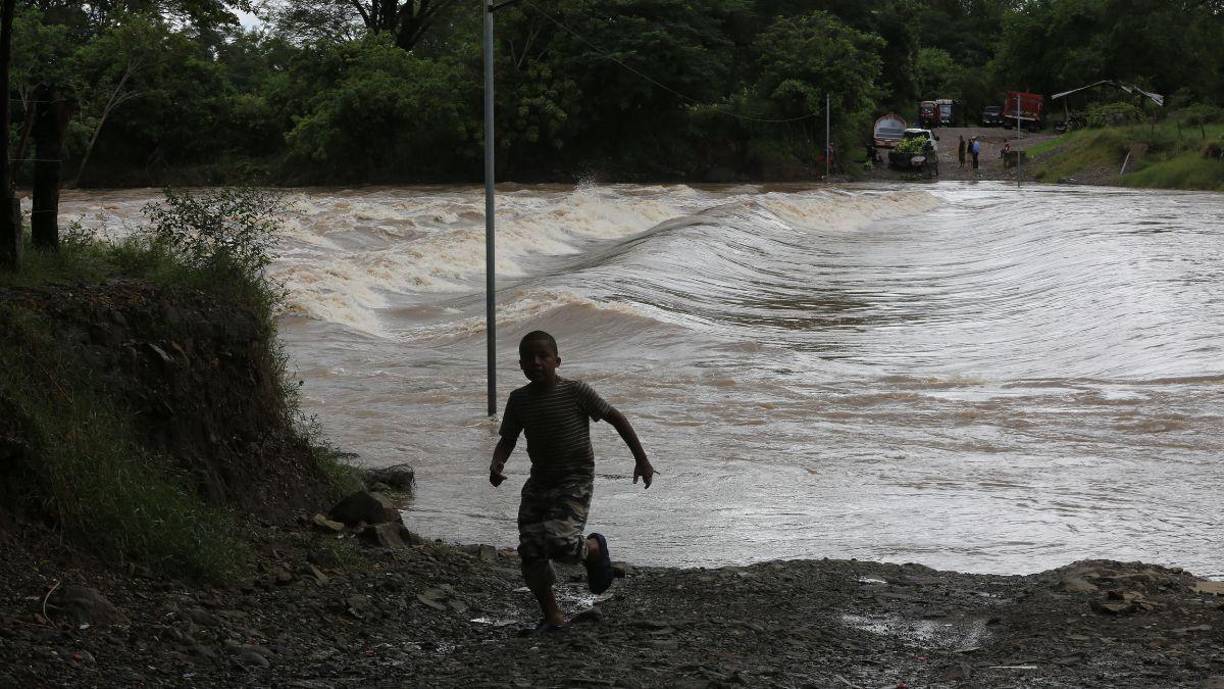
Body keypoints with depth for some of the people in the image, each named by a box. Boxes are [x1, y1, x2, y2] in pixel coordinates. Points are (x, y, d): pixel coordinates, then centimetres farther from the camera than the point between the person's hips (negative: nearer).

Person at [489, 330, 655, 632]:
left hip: (575, 481, -5)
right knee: (530, 551, -3)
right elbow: (507, 439, 9)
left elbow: (616, 418, -5)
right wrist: (496, 465, -13)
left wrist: (641, 459, -3)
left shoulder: (575, 391, -12)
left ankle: (594, 548, 13)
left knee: (559, 544, -22)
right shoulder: (519, 400, 0)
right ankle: (552, 617, 12)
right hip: (539, 480, 5)